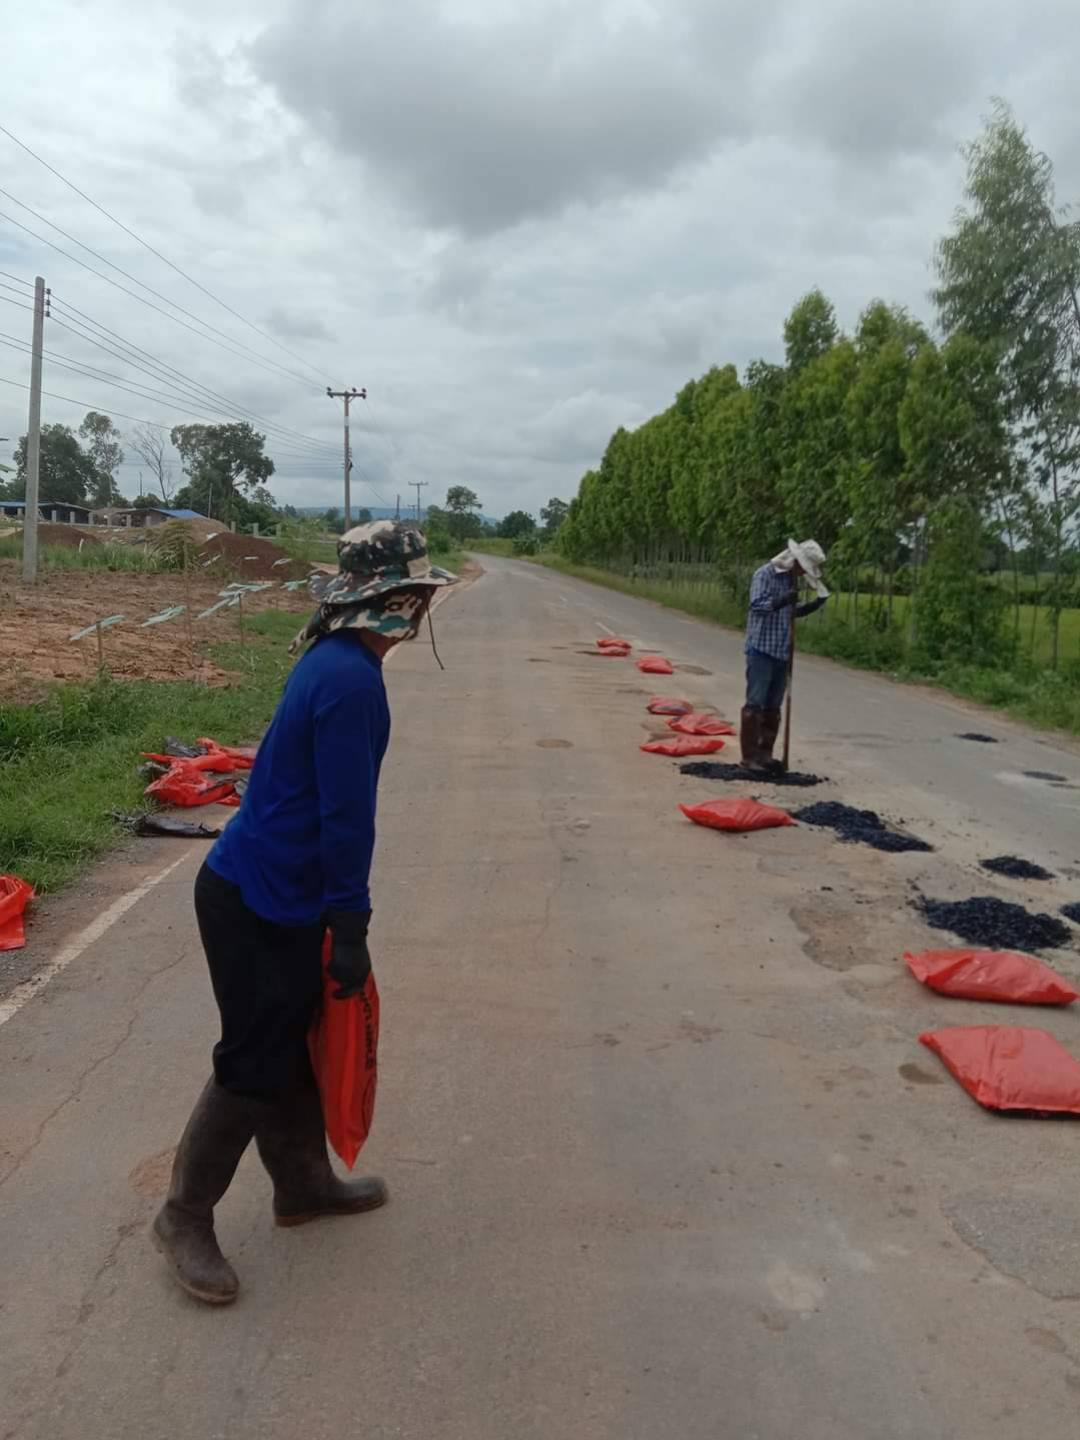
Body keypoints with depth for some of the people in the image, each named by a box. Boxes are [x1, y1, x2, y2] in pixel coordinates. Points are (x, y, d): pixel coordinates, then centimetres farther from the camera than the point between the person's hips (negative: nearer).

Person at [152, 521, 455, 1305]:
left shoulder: (333, 660, 8)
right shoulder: (352, 679, -23)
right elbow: (346, 817, -24)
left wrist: (337, 919, 25)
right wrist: (352, 929, -18)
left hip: (281, 893, 10)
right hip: (257, 902, -10)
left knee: (297, 1043, 20)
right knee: (255, 1064, 2)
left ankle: (303, 1183, 36)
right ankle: (186, 1216, 21)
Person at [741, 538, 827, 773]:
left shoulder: (792, 580, 13)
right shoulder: (764, 574, -8)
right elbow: (757, 605, -19)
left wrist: (813, 605, 6)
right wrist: (781, 601, -33)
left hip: (782, 652, 7)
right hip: (761, 650, -7)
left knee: (773, 706, 9)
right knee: (755, 704, -6)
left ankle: (765, 753, 17)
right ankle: (749, 756, -2)